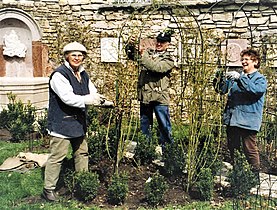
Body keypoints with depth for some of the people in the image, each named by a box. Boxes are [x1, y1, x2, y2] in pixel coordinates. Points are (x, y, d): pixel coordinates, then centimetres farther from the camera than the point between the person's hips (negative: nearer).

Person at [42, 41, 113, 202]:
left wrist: (107, 102, -14)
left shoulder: (84, 75, 11)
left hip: (78, 122, 9)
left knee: (82, 153, 18)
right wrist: (89, 100, -28)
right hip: (61, 122, -9)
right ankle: (49, 189, 10)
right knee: (57, 156, -4)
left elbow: (93, 94, 5)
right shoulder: (59, 74, -15)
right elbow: (68, 97, -25)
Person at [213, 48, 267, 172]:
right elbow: (221, 90, 12)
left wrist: (240, 78, -28)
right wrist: (220, 79, -10)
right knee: (232, 148, 14)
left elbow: (256, 90, -21)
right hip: (232, 119, 6)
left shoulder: (260, 79, 1)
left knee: (250, 150, -4)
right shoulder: (236, 76, 17)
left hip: (248, 121, -6)